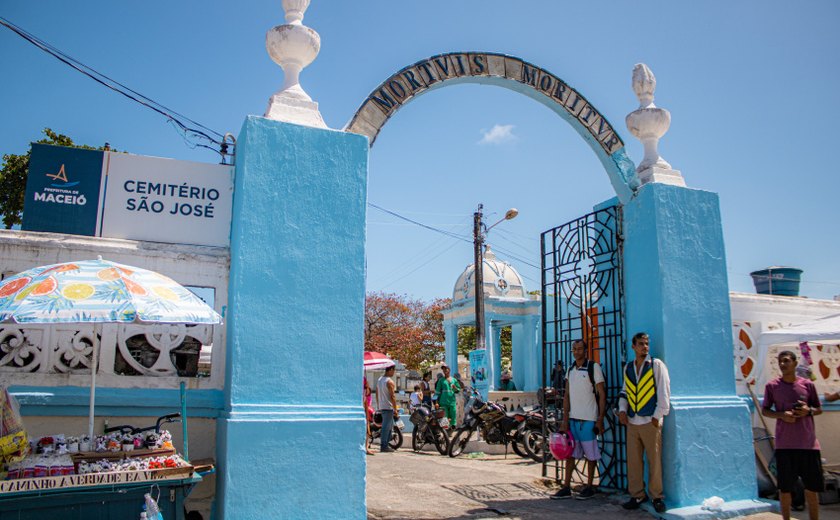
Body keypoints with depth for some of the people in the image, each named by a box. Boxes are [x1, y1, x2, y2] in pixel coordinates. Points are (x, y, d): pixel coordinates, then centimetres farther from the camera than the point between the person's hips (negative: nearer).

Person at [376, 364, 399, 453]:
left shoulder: (379, 380, 12)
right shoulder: (390, 382, -15)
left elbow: (377, 395, 18)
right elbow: (392, 396, -17)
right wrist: (395, 409, -14)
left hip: (381, 407, 9)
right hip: (388, 407, -9)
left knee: (389, 426, 17)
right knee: (386, 427, -5)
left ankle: (385, 444, 18)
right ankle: (383, 446, -3)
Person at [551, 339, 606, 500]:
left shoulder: (594, 367, -6)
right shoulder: (570, 369, 11)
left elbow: (602, 395, -6)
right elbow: (567, 395, 11)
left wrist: (600, 419, -10)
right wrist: (565, 418, 4)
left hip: (588, 419, -6)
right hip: (572, 418, 6)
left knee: (590, 455, 5)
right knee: (570, 454, 9)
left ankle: (589, 488, 17)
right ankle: (566, 488, 15)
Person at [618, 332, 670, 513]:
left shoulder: (656, 365, 0)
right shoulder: (628, 367, 12)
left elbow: (664, 391, -3)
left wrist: (658, 415, -7)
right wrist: (622, 410, 5)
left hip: (651, 421, -4)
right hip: (632, 421, 4)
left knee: (654, 460, 0)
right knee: (633, 460, 6)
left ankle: (657, 496, 14)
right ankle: (637, 495, 17)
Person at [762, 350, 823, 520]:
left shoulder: (807, 384, 2)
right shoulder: (772, 386, -1)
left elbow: (819, 409, 11)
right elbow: (764, 410, 5)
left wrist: (809, 410, -11)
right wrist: (781, 414, -14)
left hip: (808, 443, 1)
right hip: (784, 444, -1)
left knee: (812, 486, 10)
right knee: (785, 487, 6)